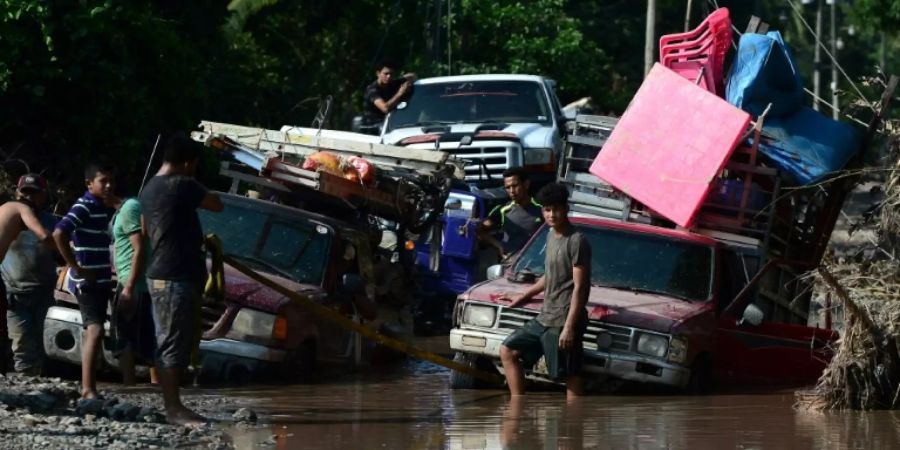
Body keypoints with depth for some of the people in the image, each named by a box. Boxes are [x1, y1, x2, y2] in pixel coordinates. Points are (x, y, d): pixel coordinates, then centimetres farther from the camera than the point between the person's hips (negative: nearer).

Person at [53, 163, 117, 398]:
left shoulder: (106, 209, 13)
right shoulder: (84, 207, -13)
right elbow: (59, 234, -26)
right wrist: (76, 268, -22)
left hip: (102, 280, 9)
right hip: (87, 281, -9)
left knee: (91, 331, 14)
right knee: (95, 330, -18)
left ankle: (87, 387, 22)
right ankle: (88, 389, -22)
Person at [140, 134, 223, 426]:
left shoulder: (150, 188, 15)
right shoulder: (183, 186, -14)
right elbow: (217, 205, -3)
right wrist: (197, 195, 16)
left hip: (160, 274, 10)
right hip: (177, 275, -10)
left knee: (168, 342, 12)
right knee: (174, 344, -8)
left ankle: (171, 404, 14)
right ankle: (174, 408, -8)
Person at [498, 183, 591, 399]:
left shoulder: (576, 241, -13)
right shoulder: (551, 236, 13)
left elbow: (580, 287, -17)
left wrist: (569, 326, -22)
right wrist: (523, 296, 35)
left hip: (563, 321, -10)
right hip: (545, 318, 10)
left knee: (570, 377, -8)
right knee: (508, 351, 12)